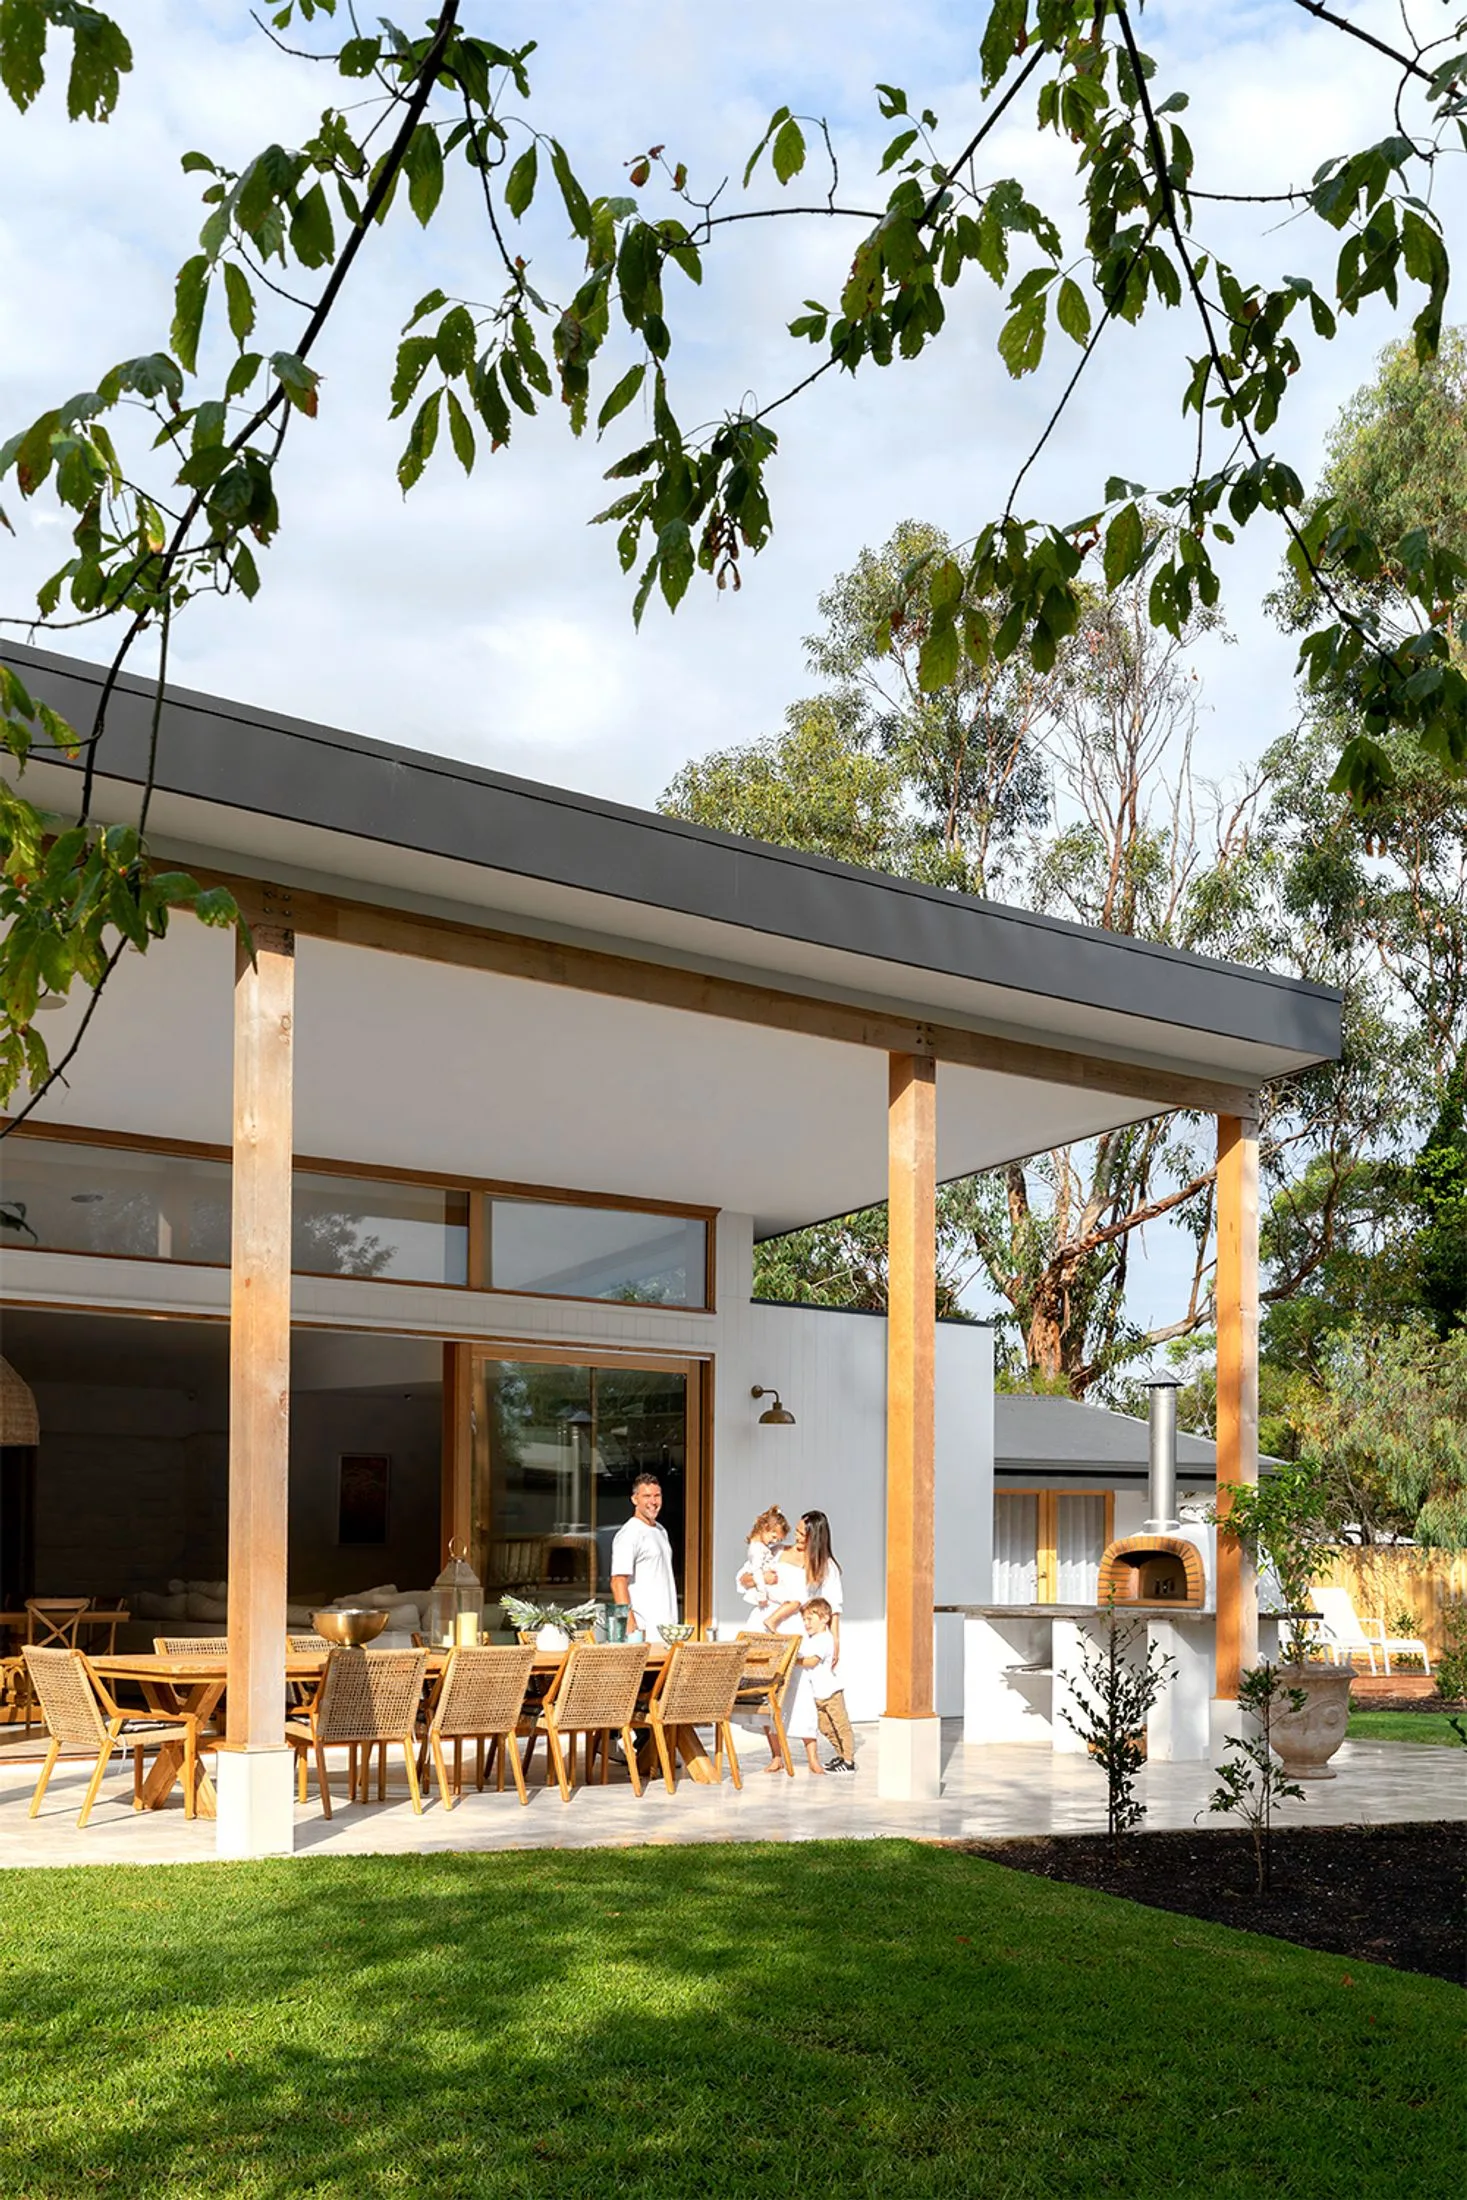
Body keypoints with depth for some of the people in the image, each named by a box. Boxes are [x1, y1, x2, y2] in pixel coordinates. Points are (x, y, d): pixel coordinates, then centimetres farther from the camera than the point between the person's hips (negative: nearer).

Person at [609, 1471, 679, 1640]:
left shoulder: (661, 1531, 18)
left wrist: (673, 1623, 18)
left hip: (667, 1625, 8)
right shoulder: (629, 1534, -9)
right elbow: (618, 1582, -15)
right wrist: (629, 1624, -22)